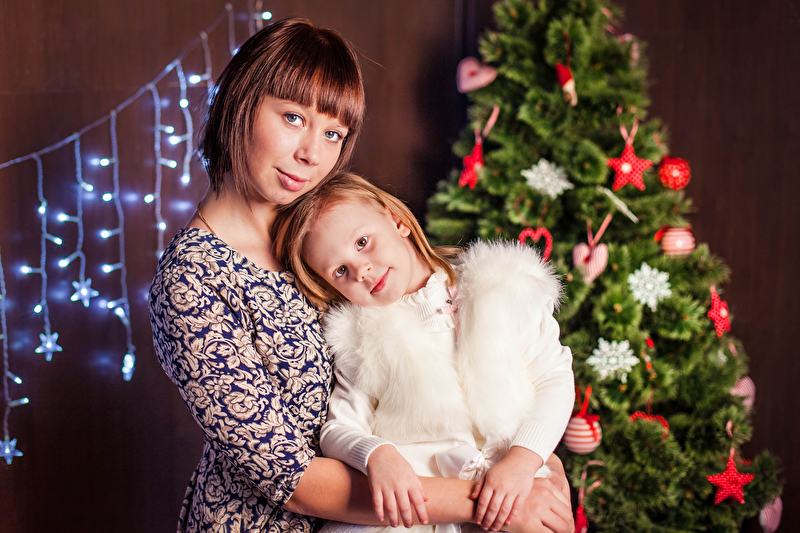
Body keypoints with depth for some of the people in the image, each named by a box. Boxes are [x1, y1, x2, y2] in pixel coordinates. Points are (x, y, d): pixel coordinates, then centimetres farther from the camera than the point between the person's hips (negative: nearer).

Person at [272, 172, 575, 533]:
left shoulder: (505, 292, 6)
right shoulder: (361, 339, 9)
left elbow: (556, 381, 6)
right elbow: (338, 428, 6)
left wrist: (522, 461, -9)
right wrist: (375, 455, -17)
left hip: (507, 503, 0)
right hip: (416, 500, 1)